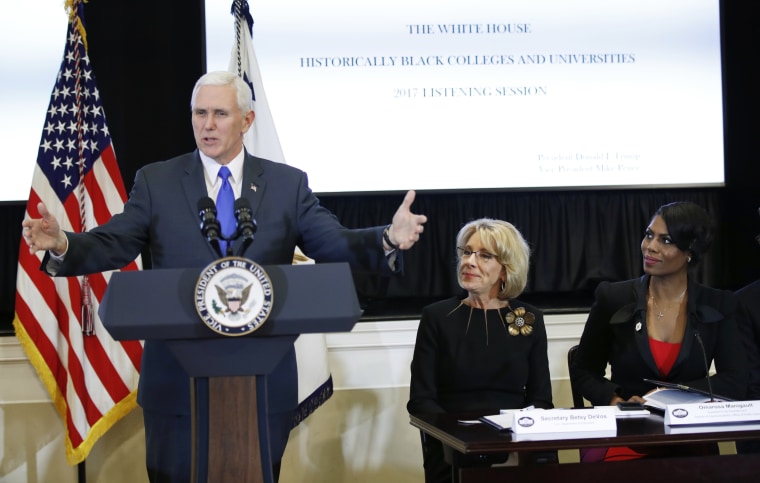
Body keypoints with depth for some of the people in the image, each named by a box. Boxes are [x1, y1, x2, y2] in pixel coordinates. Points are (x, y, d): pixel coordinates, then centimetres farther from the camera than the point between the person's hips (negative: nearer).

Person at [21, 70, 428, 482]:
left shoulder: (287, 184, 5)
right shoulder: (155, 181, 3)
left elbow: (335, 244, -1)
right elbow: (112, 245, -4)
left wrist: (389, 240, -21)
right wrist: (61, 245, -25)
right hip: (177, 380, 0)